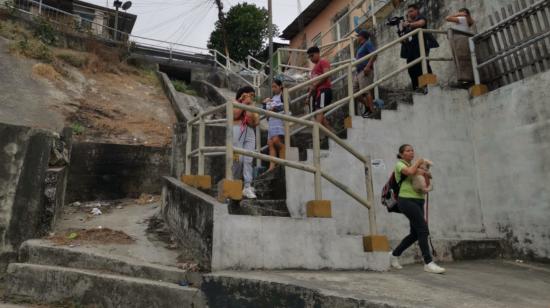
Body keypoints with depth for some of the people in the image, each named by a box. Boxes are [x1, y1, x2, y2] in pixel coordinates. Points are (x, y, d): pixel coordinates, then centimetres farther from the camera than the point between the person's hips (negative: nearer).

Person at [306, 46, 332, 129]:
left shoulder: (323, 62, 4)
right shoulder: (315, 67, 29)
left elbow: (326, 75, -14)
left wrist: (315, 85, -17)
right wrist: (308, 96, 19)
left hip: (324, 90, -9)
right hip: (316, 91, 9)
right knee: (318, 114, 3)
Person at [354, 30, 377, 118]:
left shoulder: (367, 43, -4)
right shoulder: (361, 46, 24)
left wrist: (368, 66, -26)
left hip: (365, 71, -10)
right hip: (359, 72, 10)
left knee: (366, 91, -11)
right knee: (354, 91, 7)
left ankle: (371, 111, -5)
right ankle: (367, 106, 16)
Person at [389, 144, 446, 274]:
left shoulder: (413, 166, 23)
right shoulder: (399, 164, 1)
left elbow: (429, 175, 11)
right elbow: (410, 172, -21)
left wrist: (424, 172, -11)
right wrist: (418, 163, -3)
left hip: (418, 201, 8)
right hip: (407, 200, -8)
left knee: (415, 234, 8)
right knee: (423, 230, -15)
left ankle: (394, 255, 21)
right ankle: (428, 263, -12)